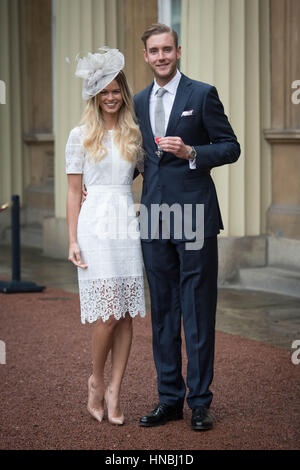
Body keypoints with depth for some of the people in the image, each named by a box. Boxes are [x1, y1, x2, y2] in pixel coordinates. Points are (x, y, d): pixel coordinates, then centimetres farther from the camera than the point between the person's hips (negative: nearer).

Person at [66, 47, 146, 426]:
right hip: (95, 226, -3)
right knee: (108, 313, -8)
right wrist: (72, 240, -4)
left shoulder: (134, 135, 12)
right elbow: (73, 191, 2)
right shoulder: (81, 136, 4)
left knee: (126, 315, 1)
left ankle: (114, 392, 9)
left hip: (128, 226, 3)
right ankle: (96, 381, 14)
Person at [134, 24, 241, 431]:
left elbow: (231, 147, -1)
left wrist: (191, 152, -16)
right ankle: (170, 399, 18)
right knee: (163, 313, 9)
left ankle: (200, 402, 7)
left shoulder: (202, 94, -1)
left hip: (195, 216, -5)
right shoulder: (139, 102, 15)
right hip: (154, 220, 5)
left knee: (198, 313, -1)